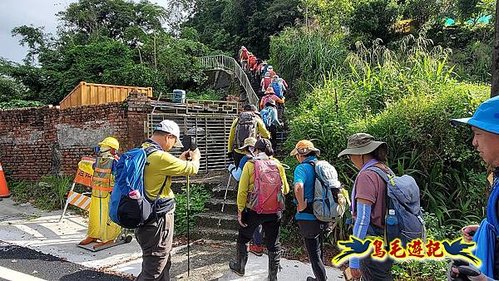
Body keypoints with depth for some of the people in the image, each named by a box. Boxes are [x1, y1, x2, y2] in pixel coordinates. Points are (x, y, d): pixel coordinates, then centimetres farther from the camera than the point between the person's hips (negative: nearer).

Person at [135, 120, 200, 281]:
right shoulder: (160, 157, -24)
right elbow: (192, 169, -13)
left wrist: (180, 159, 21)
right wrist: (196, 157, 7)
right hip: (158, 221, -10)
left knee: (163, 264, 23)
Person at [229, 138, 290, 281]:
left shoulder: (250, 165, -7)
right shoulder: (278, 164, -1)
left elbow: (242, 190, -10)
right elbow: (285, 189, 6)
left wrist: (240, 211, -3)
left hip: (254, 210, -2)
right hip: (275, 211, 2)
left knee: (243, 238, 22)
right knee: (273, 244, 14)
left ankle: (240, 267, 37)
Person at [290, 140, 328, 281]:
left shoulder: (302, 168, -16)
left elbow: (298, 187, -37)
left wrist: (301, 204, -22)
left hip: (308, 218, -8)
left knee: (313, 253, 7)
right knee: (318, 249, 25)